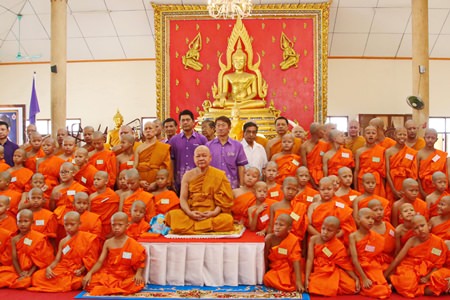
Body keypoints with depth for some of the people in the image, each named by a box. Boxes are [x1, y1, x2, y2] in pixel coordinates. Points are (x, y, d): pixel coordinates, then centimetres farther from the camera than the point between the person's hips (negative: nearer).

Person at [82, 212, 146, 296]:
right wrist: (89, 273, -17)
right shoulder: (108, 243, 4)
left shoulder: (132, 244, -3)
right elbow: (100, 261, -2)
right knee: (89, 283, -22)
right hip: (108, 274, 2)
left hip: (126, 276, -1)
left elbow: (140, 262, -2)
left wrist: (138, 274, -20)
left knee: (137, 284, -33)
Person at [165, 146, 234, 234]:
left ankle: (189, 227, -19)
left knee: (227, 219, -32)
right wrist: (189, 213, -18)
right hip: (191, 215, 1)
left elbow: (223, 199, -1)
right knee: (172, 214, -27)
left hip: (212, 215, -1)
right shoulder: (188, 175, 6)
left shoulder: (219, 175, 2)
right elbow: (183, 198, 1)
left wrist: (215, 212, -18)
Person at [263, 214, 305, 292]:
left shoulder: (293, 241, -16)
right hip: (275, 269, 2)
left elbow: (296, 261, -21)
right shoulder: (270, 238, -14)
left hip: (289, 270, -2)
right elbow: (265, 257, -6)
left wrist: (298, 281, -27)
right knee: (267, 278, -25)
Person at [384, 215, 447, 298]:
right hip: (409, 269, -2)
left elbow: (438, 265, 0)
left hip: (427, 273, 2)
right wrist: (384, 276, -7)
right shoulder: (412, 241, -5)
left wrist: (427, 278, -16)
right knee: (406, 283, -35)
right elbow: (397, 259, -5)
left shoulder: (439, 242, -5)